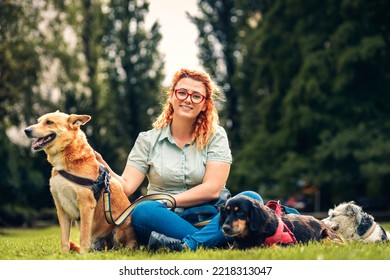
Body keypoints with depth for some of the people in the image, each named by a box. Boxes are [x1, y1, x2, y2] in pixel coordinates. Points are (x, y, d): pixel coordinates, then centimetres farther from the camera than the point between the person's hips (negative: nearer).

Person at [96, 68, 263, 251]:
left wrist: (166, 201, -10)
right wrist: (103, 168, -20)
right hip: (165, 221, 0)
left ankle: (187, 245, -45)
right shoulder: (148, 140, 9)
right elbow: (126, 186, -1)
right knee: (143, 212, -33)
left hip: (207, 218, 0)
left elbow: (212, 189, -5)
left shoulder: (215, 136, 6)